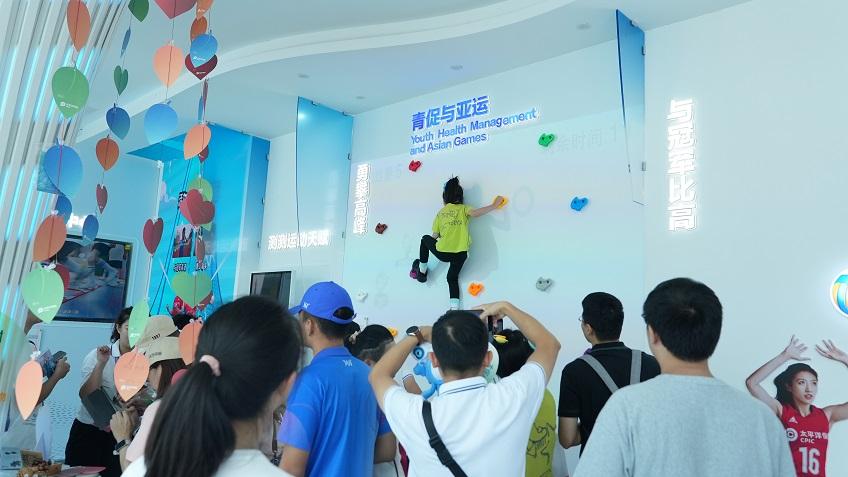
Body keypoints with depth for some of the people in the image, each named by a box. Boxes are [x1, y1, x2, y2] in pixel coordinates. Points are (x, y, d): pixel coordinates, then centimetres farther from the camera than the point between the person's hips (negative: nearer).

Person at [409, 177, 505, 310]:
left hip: (443, 253, 0)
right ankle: (455, 308, 7)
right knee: (452, 277, 25)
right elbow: (475, 213, -16)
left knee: (425, 239, 31)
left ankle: (422, 271, 37)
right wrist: (494, 205, -7)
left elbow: (435, 236, 8)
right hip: (460, 254, 0)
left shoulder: (440, 213, 11)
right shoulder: (463, 208, 6)